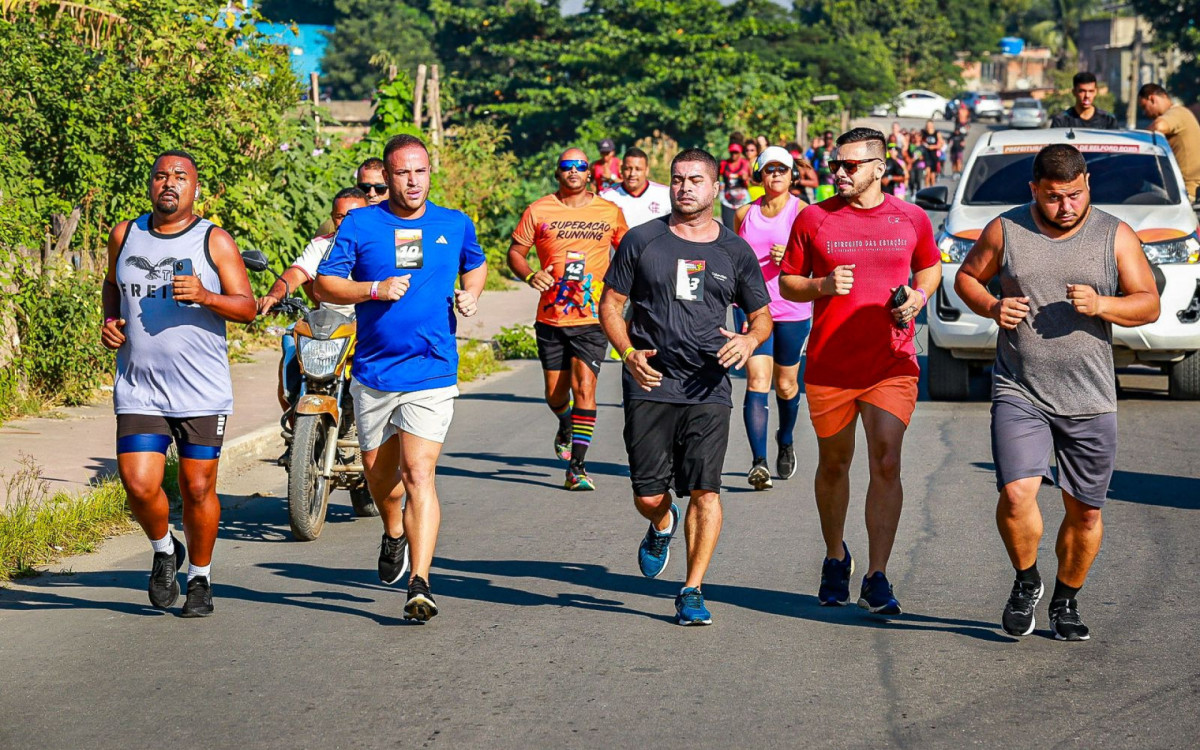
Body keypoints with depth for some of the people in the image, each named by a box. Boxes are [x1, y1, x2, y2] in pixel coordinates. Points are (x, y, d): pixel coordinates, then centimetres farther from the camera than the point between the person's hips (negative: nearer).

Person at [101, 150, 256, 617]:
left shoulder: (215, 242, -1)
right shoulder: (125, 236, 8)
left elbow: (247, 308, -3)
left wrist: (205, 296, -21)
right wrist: (110, 320, 7)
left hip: (202, 392, -2)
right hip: (138, 390, 2)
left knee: (197, 489, 2)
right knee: (139, 486, -10)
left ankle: (200, 578, 23)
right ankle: (164, 550, 21)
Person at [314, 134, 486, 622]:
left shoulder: (455, 224, 5)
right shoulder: (360, 225, 0)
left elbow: (475, 264, 25)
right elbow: (324, 285, -3)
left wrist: (471, 294, 4)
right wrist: (376, 289, -18)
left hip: (431, 375, -2)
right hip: (373, 373, 2)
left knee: (418, 474, -15)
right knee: (379, 470, 18)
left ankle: (420, 584, -19)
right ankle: (394, 535, 50)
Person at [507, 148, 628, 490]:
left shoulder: (610, 212, 4)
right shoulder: (538, 211, 2)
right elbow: (515, 252, 6)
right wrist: (530, 275, -13)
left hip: (592, 320, -1)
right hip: (551, 318, 1)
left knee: (584, 388, -13)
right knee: (555, 394, 9)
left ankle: (577, 466, -8)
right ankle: (566, 428, 45)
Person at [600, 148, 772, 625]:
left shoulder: (735, 251, 9)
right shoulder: (642, 241, 5)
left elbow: (762, 316, 16)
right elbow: (610, 304, 8)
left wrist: (749, 340, -8)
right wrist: (628, 352, -10)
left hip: (708, 389, 0)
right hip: (650, 386, 0)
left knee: (704, 492, -10)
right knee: (648, 497, 0)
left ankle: (692, 591, 0)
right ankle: (662, 527, 37)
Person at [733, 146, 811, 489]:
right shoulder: (745, 214, 9)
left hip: (792, 309, -1)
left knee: (786, 384, 12)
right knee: (757, 381, -13)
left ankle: (786, 441, 41)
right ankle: (759, 462, -21)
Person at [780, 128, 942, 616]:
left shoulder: (911, 219, 3)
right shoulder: (813, 219, 0)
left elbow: (930, 267, 20)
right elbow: (786, 282, 7)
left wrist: (919, 295, -1)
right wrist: (822, 286, -13)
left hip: (892, 365, -1)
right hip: (829, 365, 1)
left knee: (886, 463, -13)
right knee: (833, 465, 14)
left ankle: (877, 579, -9)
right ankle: (835, 556, 38)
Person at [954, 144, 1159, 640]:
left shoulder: (1115, 236, 2)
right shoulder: (1005, 231, 2)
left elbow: (1149, 304, 2)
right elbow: (966, 278, 15)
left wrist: (1100, 305, -18)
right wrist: (992, 308, -7)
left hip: (1090, 400, 1)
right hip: (1018, 393, -1)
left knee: (1085, 511, 7)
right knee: (1016, 494, -17)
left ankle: (1065, 600, 29)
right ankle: (1026, 582, 10)